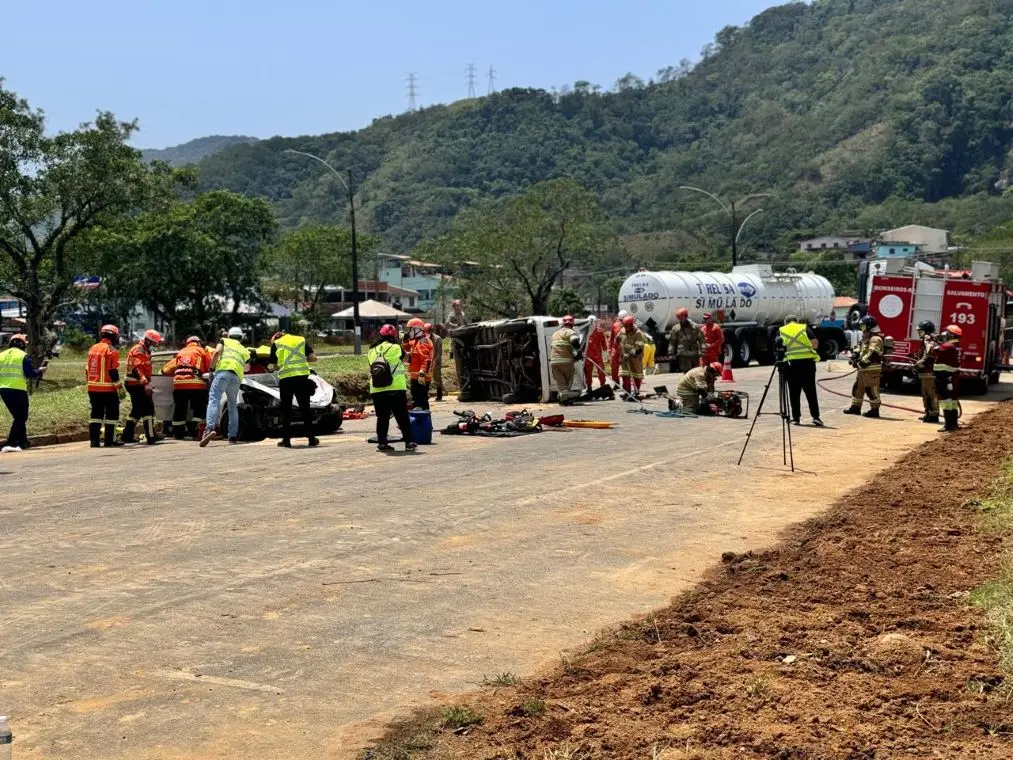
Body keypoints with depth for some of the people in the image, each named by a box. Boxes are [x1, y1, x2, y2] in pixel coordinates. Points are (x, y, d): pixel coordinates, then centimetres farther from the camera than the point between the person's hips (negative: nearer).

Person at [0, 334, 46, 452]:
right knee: (20, 417, 1)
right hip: (18, 390, -6)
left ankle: (22, 442, 28)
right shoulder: (23, 356, -5)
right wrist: (40, 371, 7)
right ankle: (10, 444, -12)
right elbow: (30, 373, -10)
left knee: (18, 416, 20)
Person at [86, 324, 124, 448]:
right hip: (108, 388, -7)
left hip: (93, 387, 7)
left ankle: (94, 440, 7)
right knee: (112, 414, 2)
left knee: (96, 414, 10)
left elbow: (87, 369, 15)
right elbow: (113, 371, -15)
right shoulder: (111, 350, -10)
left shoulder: (92, 349, 12)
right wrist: (119, 387, -10)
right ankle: (110, 440, 2)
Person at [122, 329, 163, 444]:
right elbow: (138, 368, -25)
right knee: (148, 409, -11)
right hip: (137, 385, -11)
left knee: (136, 411, 15)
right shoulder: (139, 350, -13)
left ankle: (127, 436, 19)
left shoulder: (143, 350, 21)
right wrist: (145, 383, -34)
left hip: (134, 385, 11)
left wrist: (146, 382, 32)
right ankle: (151, 437, -13)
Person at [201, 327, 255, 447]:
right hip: (237, 377, 4)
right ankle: (233, 436, 10)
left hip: (223, 371, -4)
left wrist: (212, 368, 6)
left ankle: (210, 429, -36)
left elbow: (217, 352, 2)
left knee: (214, 400, -15)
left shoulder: (224, 341, 21)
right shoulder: (245, 351, 33)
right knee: (233, 406, 16)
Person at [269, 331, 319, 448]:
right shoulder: (302, 340, 16)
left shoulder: (276, 344, 10)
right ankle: (311, 438, 12)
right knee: (305, 408, 10)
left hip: (285, 378, -2)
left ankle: (286, 439, 7)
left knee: (286, 409, 8)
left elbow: (275, 364, 10)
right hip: (302, 376, 2)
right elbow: (313, 357, 7)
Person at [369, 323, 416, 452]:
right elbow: (405, 358, 12)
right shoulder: (395, 347, -3)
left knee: (382, 417, 11)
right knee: (402, 417, 5)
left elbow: (372, 366, 12)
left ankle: (382, 443, 8)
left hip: (376, 390, 3)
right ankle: (409, 442, 5)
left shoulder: (372, 351, 9)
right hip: (396, 388, -3)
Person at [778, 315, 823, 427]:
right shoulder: (805, 328, 10)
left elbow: (779, 347, 8)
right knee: (810, 391, 3)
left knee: (794, 392, 9)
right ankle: (815, 416, -4)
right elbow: (815, 344, 0)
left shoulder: (782, 331, 13)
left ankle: (796, 417, 9)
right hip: (807, 362, -1)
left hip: (791, 363, 1)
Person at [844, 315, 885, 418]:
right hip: (863, 368, 10)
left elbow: (872, 353, -24)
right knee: (858, 387, 14)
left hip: (872, 369, -10)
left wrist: (864, 361, -26)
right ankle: (855, 407, 23)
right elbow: (860, 350, 24)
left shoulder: (875, 339, -14)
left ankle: (874, 410, -2)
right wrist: (854, 357, 7)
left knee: (872, 390, -7)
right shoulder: (866, 338, 19)